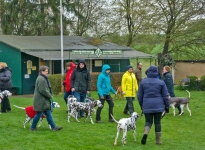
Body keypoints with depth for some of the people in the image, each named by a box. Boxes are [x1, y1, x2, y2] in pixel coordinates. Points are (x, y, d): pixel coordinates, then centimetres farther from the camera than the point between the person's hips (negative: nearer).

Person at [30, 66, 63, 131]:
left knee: (48, 113, 10)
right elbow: (42, 90, -25)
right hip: (41, 100, -11)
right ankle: (33, 127, 12)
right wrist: (50, 96, -13)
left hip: (44, 100, 11)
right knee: (39, 114, 0)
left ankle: (53, 127, 12)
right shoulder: (41, 79, -20)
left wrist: (49, 95, 13)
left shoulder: (43, 78, 15)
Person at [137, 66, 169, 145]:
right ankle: (158, 140, 12)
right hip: (158, 106, 0)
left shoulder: (143, 82, 2)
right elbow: (165, 96, 1)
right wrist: (167, 106, 10)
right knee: (157, 122, 9)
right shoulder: (161, 82, -1)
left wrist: (141, 105, 19)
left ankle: (145, 133, -21)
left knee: (148, 121, 8)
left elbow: (139, 95, 6)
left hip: (147, 105, 0)